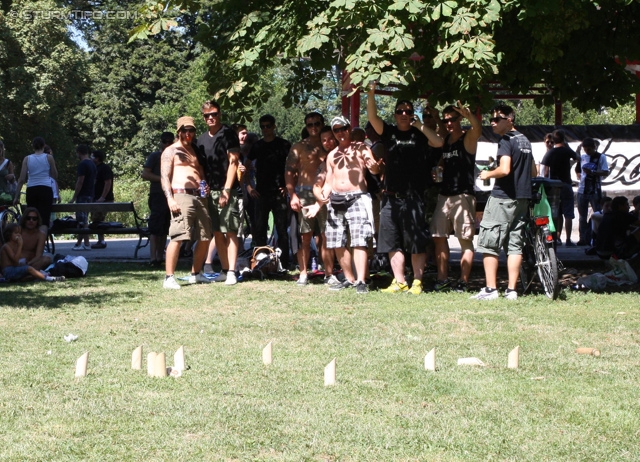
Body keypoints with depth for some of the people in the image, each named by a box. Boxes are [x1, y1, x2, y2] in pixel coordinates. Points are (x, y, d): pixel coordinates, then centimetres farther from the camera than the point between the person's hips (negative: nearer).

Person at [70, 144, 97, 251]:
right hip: (90, 195, 9)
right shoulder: (92, 164, 14)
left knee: (82, 221, -7)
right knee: (83, 219, 14)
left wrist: (74, 198, -15)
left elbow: (80, 182, -18)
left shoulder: (82, 164, -14)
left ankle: (86, 244, -7)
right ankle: (79, 242, 19)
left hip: (83, 195, -9)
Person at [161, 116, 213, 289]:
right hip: (181, 196, -7)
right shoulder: (171, 151, 5)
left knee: (205, 237, 8)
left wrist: (206, 187, 6)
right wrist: (170, 198, -16)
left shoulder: (196, 151, 24)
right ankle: (169, 278, -16)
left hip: (199, 197, 7)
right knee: (178, 236, -17)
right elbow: (164, 177, -3)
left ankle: (196, 274, 21)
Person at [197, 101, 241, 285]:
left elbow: (233, 162, -9)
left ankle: (231, 272, -9)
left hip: (226, 190, -6)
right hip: (210, 191, 6)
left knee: (230, 232, -7)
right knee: (217, 233, 7)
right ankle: (225, 270, 13)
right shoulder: (202, 139, 14)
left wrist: (227, 189, -15)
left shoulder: (228, 134, -4)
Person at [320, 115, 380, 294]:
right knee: (338, 244, 5)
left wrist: (371, 163, -32)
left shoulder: (361, 149, 4)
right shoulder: (331, 155, 19)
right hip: (336, 200, 6)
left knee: (359, 242, -15)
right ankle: (349, 279, 15)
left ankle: (361, 281, -20)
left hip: (357, 198, -6)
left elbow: (375, 170, -9)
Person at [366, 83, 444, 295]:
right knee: (393, 243, 5)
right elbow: (372, 117, -6)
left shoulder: (419, 135, 5)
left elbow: (438, 142, -12)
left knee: (416, 243, -1)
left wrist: (419, 125, -12)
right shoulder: (389, 132, 9)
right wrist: (371, 93, -19)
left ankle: (417, 282, 4)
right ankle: (399, 281, 12)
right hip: (391, 197, 3)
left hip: (413, 198, -3)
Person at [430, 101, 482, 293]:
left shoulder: (468, 138, -6)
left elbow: (478, 129, -30)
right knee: (439, 238, 7)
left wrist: (469, 115, -50)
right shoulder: (444, 140, 15)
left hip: (463, 195, -8)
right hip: (444, 195, 8)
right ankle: (442, 279, 13)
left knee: (465, 240, -4)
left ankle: (463, 282, -3)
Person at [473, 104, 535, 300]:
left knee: (489, 244, -3)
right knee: (515, 245, 7)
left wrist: (488, 174, -6)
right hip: (523, 198, 8)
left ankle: (491, 289, -6)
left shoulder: (506, 141, -11)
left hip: (503, 197, -8)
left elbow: (504, 169, -23)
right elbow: (533, 172, 21)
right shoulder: (525, 141, 15)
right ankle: (511, 290, 5)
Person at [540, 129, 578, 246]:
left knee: (556, 214, 12)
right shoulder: (567, 151, -4)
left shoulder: (549, 153, 1)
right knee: (568, 214, -2)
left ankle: (557, 237, 11)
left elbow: (544, 171, -2)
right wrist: (567, 146, 22)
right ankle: (568, 239, -6)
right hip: (566, 185, -3)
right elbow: (576, 158, 17)